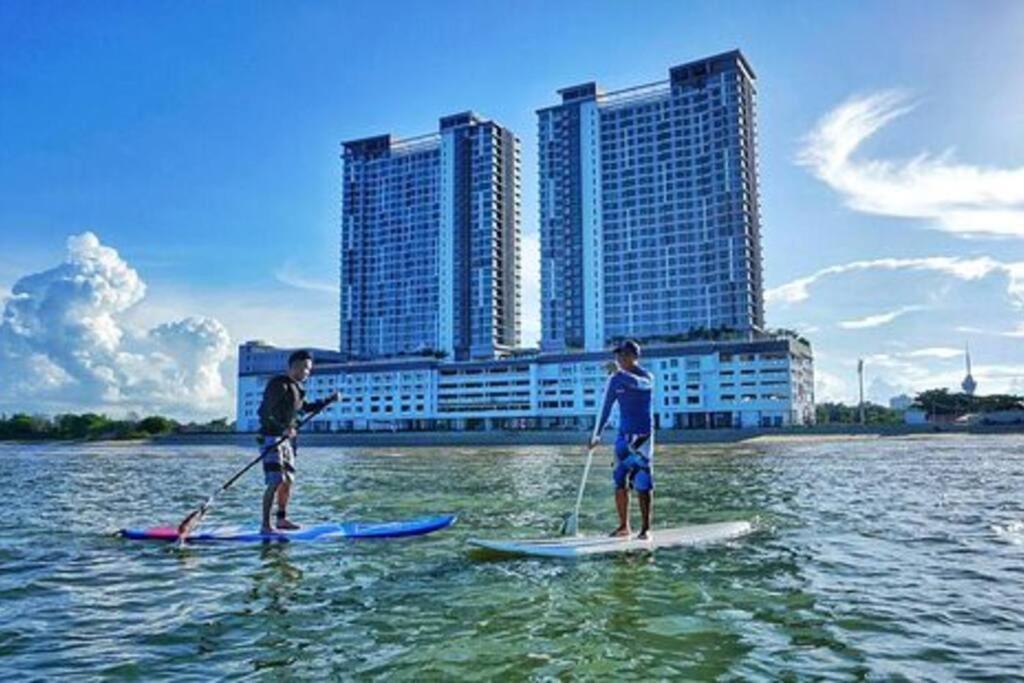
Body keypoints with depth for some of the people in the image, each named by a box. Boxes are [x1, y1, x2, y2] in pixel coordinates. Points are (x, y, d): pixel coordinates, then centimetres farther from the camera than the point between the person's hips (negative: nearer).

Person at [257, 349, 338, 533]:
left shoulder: (296, 387, 15)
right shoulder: (279, 384, -14)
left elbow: (305, 407, 30)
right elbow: (264, 413, -22)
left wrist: (330, 399, 25)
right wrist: (283, 428, -35)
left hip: (286, 439, 9)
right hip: (272, 437, -9)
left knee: (288, 480, 14)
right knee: (276, 481, -14)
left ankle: (282, 519, 27)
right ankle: (265, 525, -10)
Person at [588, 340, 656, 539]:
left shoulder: (647, 376, -5)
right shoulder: (615, 380, 6)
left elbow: (641, 385, -31)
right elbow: (606, 408, 11)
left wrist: (621, 372, -41)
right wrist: (597, 435, 8)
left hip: (643, 435, -4)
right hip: (623, 435, 4)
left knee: (643, 484, -4)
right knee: (620, 482, 5)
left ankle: (645, 528, 5)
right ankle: (624, 526, 16)